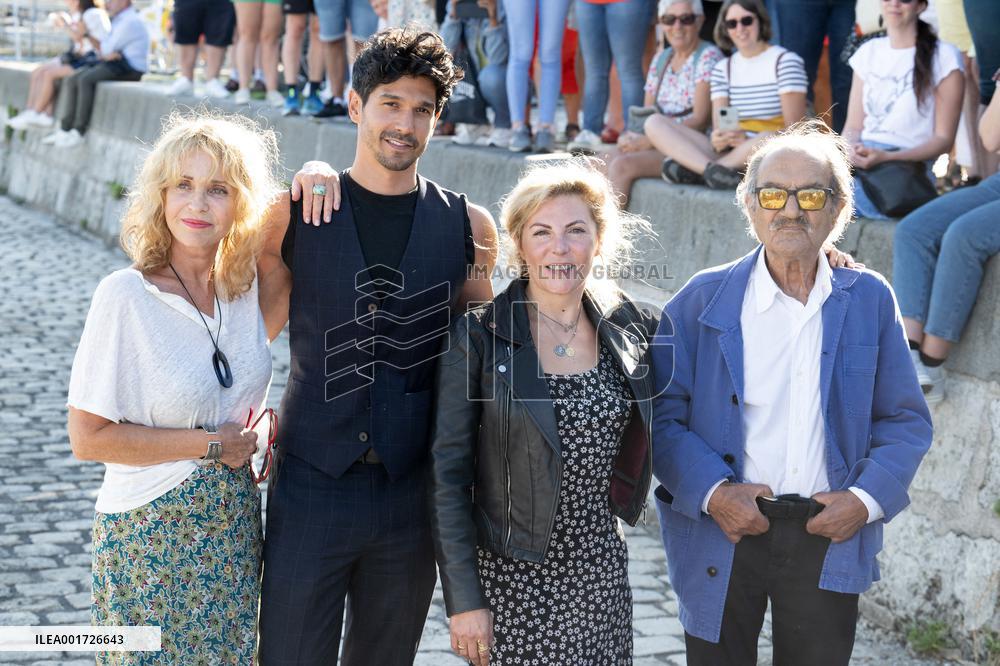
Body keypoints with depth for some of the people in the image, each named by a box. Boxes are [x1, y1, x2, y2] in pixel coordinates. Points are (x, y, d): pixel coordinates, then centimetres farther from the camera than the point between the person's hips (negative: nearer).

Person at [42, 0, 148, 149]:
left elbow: (107, 48, -15)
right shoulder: (118, 20, 21)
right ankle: (64, 130, -7)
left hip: (128, 69, -11)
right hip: (113, 63, 11)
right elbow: (106, 49, 23)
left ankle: (78, 133, -25)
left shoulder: (130, 22, -13)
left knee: (86, 79, -29)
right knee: (71, 80, -3)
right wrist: (107, 53, -1)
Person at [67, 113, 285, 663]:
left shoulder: (248, 283, -2)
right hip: (152, 534, -5)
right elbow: (88, 437, -15)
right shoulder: (126, 296, -15)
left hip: (234, 530, 5)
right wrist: (211, 444, -13)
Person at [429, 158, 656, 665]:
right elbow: (448, 474, -9)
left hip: (601, 577, 4)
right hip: (509, 581, -3)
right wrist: (463, 600, -11)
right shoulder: (479, 337, -9)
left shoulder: (627, 328, 2)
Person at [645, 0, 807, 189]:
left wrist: (747, 140, -24)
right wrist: (718, 140, -21)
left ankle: (696, 169, -26)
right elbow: (719, 126, 5)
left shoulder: (785, 61, 1)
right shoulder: (723, 69, 17)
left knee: (767, 140, -42)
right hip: (727, 152, 5)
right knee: (654, 124, -11)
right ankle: (712, 169, -34)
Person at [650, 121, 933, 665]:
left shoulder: (870, 301, 2)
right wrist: (712, 492, -17)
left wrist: (868, 499, -9)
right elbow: (660, 414, -5)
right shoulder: (703, 300, -3)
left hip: (829, 538, 1)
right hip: (723, 535, -1)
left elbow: (906, 420, 5)